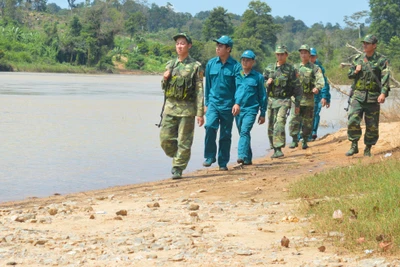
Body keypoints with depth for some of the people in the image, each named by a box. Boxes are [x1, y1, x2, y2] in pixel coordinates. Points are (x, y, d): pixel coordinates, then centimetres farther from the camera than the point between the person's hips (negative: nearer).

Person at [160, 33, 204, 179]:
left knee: (184, 142, -1)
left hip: (187, 108, -5)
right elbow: (164, 88, 21)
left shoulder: (195, 66, -3)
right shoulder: (170, 65, 12)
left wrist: (200, 113, -11)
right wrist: (164, 79, -2)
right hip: (170, 107, 5)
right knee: (165, 139, 4)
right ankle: (177, 158, 27)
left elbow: (199, 91, -6)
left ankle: (178, 168, 7)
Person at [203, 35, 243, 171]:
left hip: (228, 105, -1)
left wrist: (237, 103, -25)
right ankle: (209, 156, -9)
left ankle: (223, 163, 16)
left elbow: (239, 86, -11)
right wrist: (206, 103, 15)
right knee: (210, 126, -22)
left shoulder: (235, 66, -4)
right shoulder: (211, 63, 5)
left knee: (225, 134, 5)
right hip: (213, 102, 1)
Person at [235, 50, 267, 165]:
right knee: (242, 133, 11)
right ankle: (248, 159, 21)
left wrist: (263, 113, 4)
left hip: (251, 109, -4)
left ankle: (242, 156, -30)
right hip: (238, 109, 4)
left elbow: (262, 96, 5)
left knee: (244, 131, -21)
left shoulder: (258, 77, 1)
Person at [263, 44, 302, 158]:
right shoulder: (269, 68, 11)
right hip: (271, 100, 5)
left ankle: (279, 149, -22)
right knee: (271, 126, 6)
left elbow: (297, 88, 1)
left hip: (284, 101, -5)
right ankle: (275, 149, 17)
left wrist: (297, 104, -1)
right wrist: (267, 82, -7)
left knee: (279, 124, -20)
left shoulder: (291, 69, 0)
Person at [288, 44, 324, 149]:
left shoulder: (315, 68, 3)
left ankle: (305, 141, 13)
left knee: (307, 121, 3)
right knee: (294, 120, -5)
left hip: (309, 98, -2)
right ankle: (294, 140, 2)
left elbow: (320, 80, -11)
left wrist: (317, 87, -30)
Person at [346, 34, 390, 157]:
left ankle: (368, 148, 16)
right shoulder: (358, 59, 10)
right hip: (358, 96, 2)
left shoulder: (381, 60, -3)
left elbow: (385, 77, -13)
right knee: (353, 121, -11)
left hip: (373, 97, -2)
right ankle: (354, 146, 0)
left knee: (372, 125, 3)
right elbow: (349, 74, 20)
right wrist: (355, 71, -4)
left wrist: (383, 93, -27)